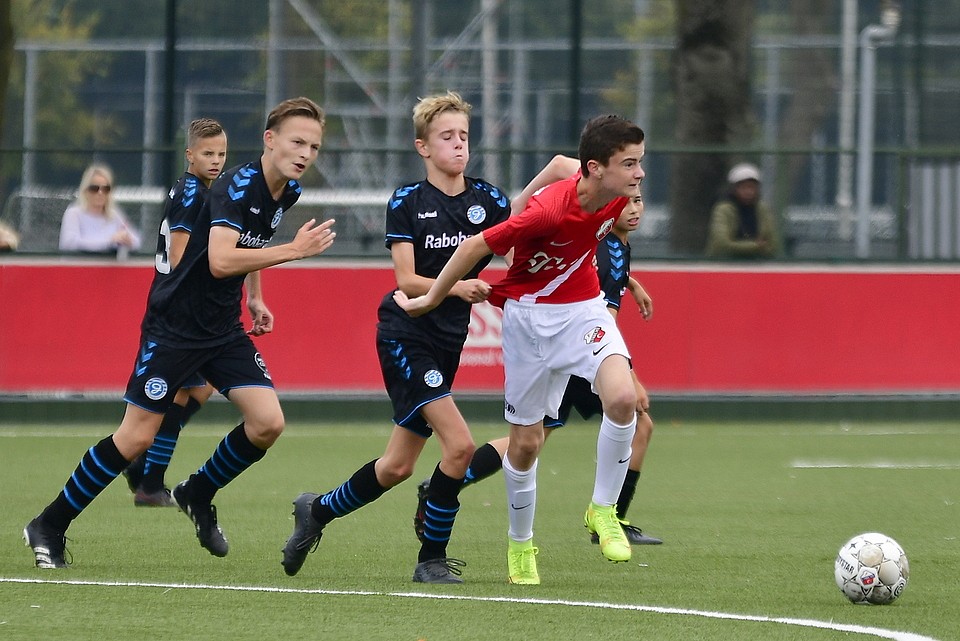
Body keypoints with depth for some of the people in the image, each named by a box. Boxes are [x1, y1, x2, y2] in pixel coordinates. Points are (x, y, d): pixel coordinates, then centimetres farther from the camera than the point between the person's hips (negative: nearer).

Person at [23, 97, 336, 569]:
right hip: (174, 324, -7)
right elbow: (220, 260, -35)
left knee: (267, 423, -9)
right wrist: (292, 251, -35)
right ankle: (49, 527, 9)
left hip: (223, 327, 7)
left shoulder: (287, 192, 4)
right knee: (137, 437, -6)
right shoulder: (237, 185, -22)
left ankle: (197, 495, 17)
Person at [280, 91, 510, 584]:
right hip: (406, 335, -5)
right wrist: (456, 287, -27)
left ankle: (318, 511, 35)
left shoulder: (488, 200, 3)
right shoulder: (407, 203, -6)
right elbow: (406, 280, -12)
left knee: (398, 466, 11)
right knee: (459, 445, -18)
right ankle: (431, 559, -5)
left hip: (448, 341, 5)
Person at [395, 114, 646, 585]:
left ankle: (603, 510, -5)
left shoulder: (618, 197, -14)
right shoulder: (549, 211, -32)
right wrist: (430, 299, -6)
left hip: (584, 308, 4)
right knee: (526, 441, 6)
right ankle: (520, 543, 30)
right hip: (529, 316, -4)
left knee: (623, 397, -24)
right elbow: (476, 246, -18)